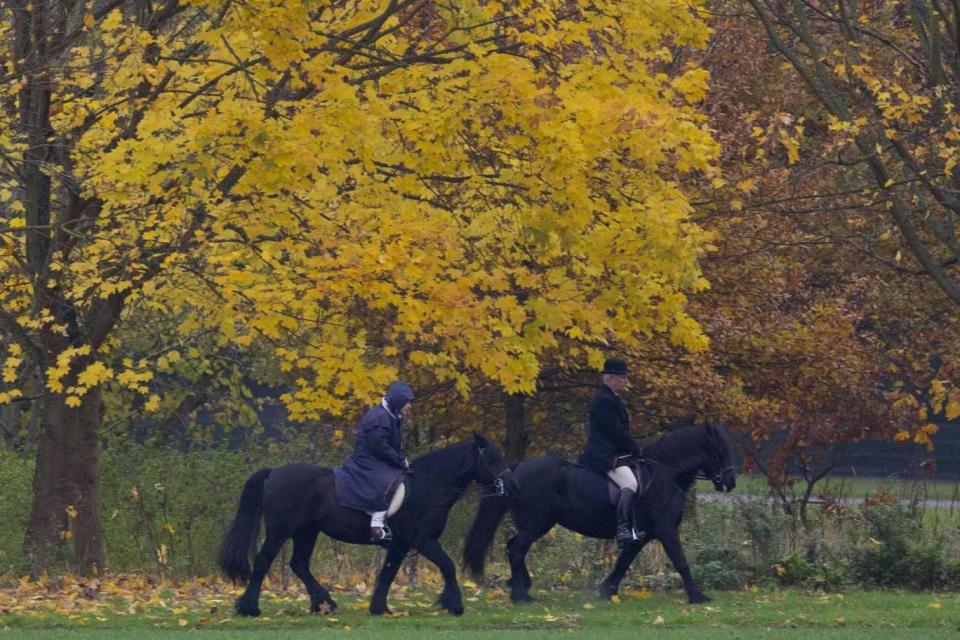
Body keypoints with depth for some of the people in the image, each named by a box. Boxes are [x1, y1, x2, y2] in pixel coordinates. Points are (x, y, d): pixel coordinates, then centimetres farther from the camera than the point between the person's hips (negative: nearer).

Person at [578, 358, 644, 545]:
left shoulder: (610, 398, 20)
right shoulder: (604, 401, -14)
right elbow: (617, 432, -18)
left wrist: (635, 450, 16)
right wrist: (637, 451, -9)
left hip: (614, 453, 11)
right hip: (606, 456, -11)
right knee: (630, 484, -27)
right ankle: (623, 529, -37)